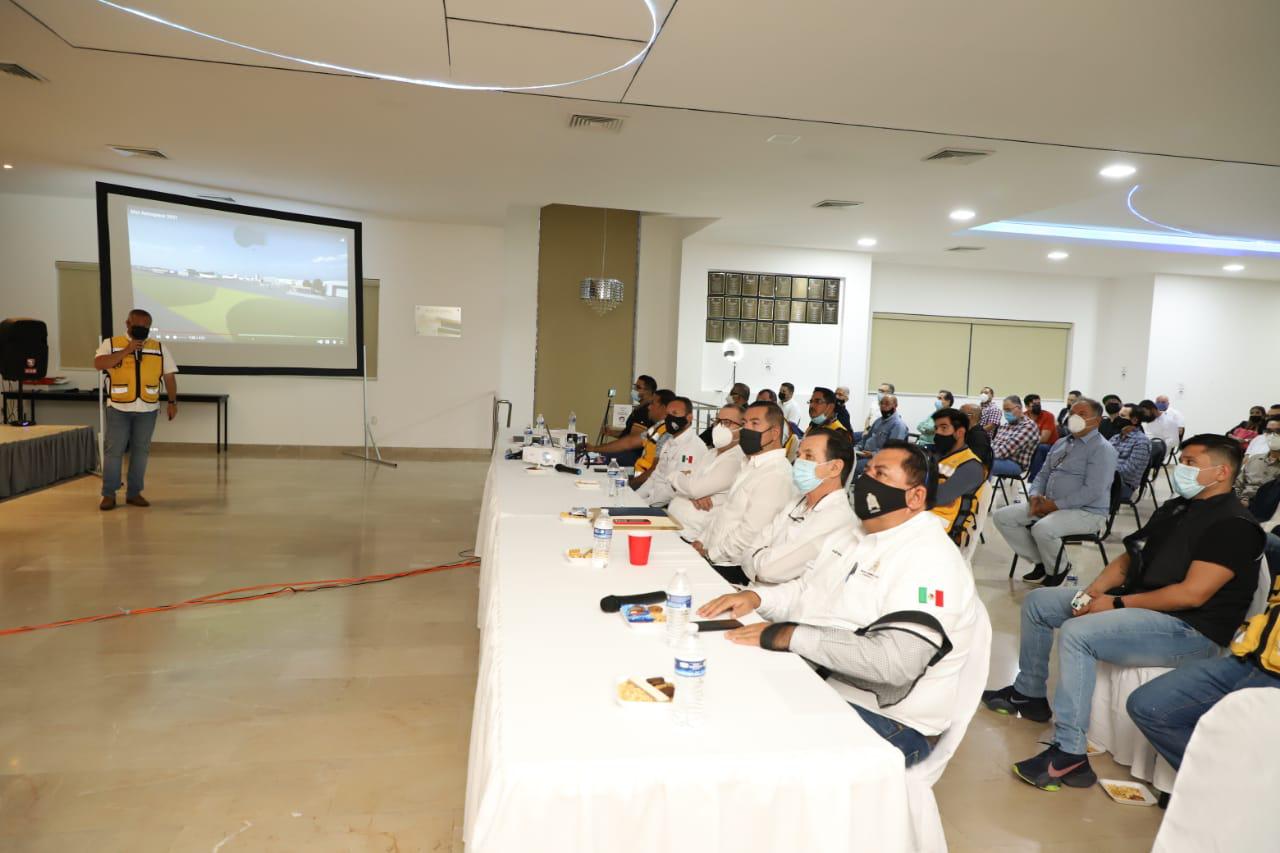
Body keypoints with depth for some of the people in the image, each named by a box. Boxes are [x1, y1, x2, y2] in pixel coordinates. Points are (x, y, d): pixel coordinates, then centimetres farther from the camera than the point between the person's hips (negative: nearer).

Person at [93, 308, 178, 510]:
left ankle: (134, 493, 15)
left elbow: (169, 376, 9)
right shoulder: (111, 344, 2)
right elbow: (98, 363, -15)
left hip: (147, 409, 2)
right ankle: (109, 494, 8)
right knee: (114, 450, 0)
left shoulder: (159, 348, 7)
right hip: (118, 408, -2)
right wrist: (126, 351, -18)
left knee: (141, 450, 7)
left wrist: (172, 402, 6)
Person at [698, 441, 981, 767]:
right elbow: (807, 590, 18)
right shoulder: (851, 535, 12)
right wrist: (755, 596, -4)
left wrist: (789, 636, -27)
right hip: (818, 685, 8)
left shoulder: (931, 558, -18)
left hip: (887, 717, -8)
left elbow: (895, 661, -29)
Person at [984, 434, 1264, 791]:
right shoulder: (1174, 508, 15)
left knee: (1077, 633, -32)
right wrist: (1093, 592, -4)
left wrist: (1117, 604, -20)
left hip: (1189, 629, -10)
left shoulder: (1233, 525, -13)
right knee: (1037, 601, 9)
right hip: (1133, 602, 10)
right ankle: (1029, 693, 24)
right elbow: (1129, 558, 15)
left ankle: (1069, 755, -27)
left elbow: (1192, 594, -23)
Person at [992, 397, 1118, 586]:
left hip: (1086, 512, -8)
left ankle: (1059, 569, -4)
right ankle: (1040, 562, 5)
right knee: (1002, 516, -5)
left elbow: (1093, 491, -20)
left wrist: (1055, 505, -19)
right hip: (1050, 506, 8)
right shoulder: (1060, 443, 16)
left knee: (1042, 528, -36)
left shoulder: (1102, 449, -10)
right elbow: (1043, 474, 19)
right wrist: (1035, 496, -2)